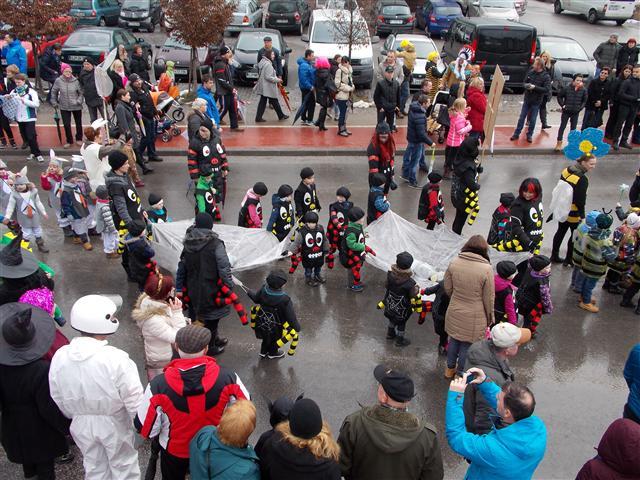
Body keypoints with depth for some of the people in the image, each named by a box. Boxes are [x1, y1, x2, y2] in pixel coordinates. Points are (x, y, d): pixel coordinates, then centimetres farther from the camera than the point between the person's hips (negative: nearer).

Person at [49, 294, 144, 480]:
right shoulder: (116, 359, -31)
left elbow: (57, 398, -1)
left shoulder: (60, 356, -15)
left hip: (81, 424, 4)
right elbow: (134, 399, -22)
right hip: (114, 424, -4)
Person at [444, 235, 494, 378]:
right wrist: (490, 316, 4)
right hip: (474, 317, -4)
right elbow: (488, 297, -12)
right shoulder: (486, 268, -21)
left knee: (453, 340, 24)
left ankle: (450, 369, 43)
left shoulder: (454, 263, -10)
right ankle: (460, 374, 34)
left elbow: (447, 288, 1)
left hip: (455, 312, 4)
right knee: (467, 345, 15)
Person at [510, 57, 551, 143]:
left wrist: (534, 87, -25)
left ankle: (529, 135, 23)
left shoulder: (546, 77, -14)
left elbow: (547, 89, -20)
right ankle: (516, 134, 19)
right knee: (522, 117, 9)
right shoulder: (531, 72, -1)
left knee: (532, 120, 7)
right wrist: (526, 85, -12)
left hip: (536, 101, -3)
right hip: (527, 99, 3)